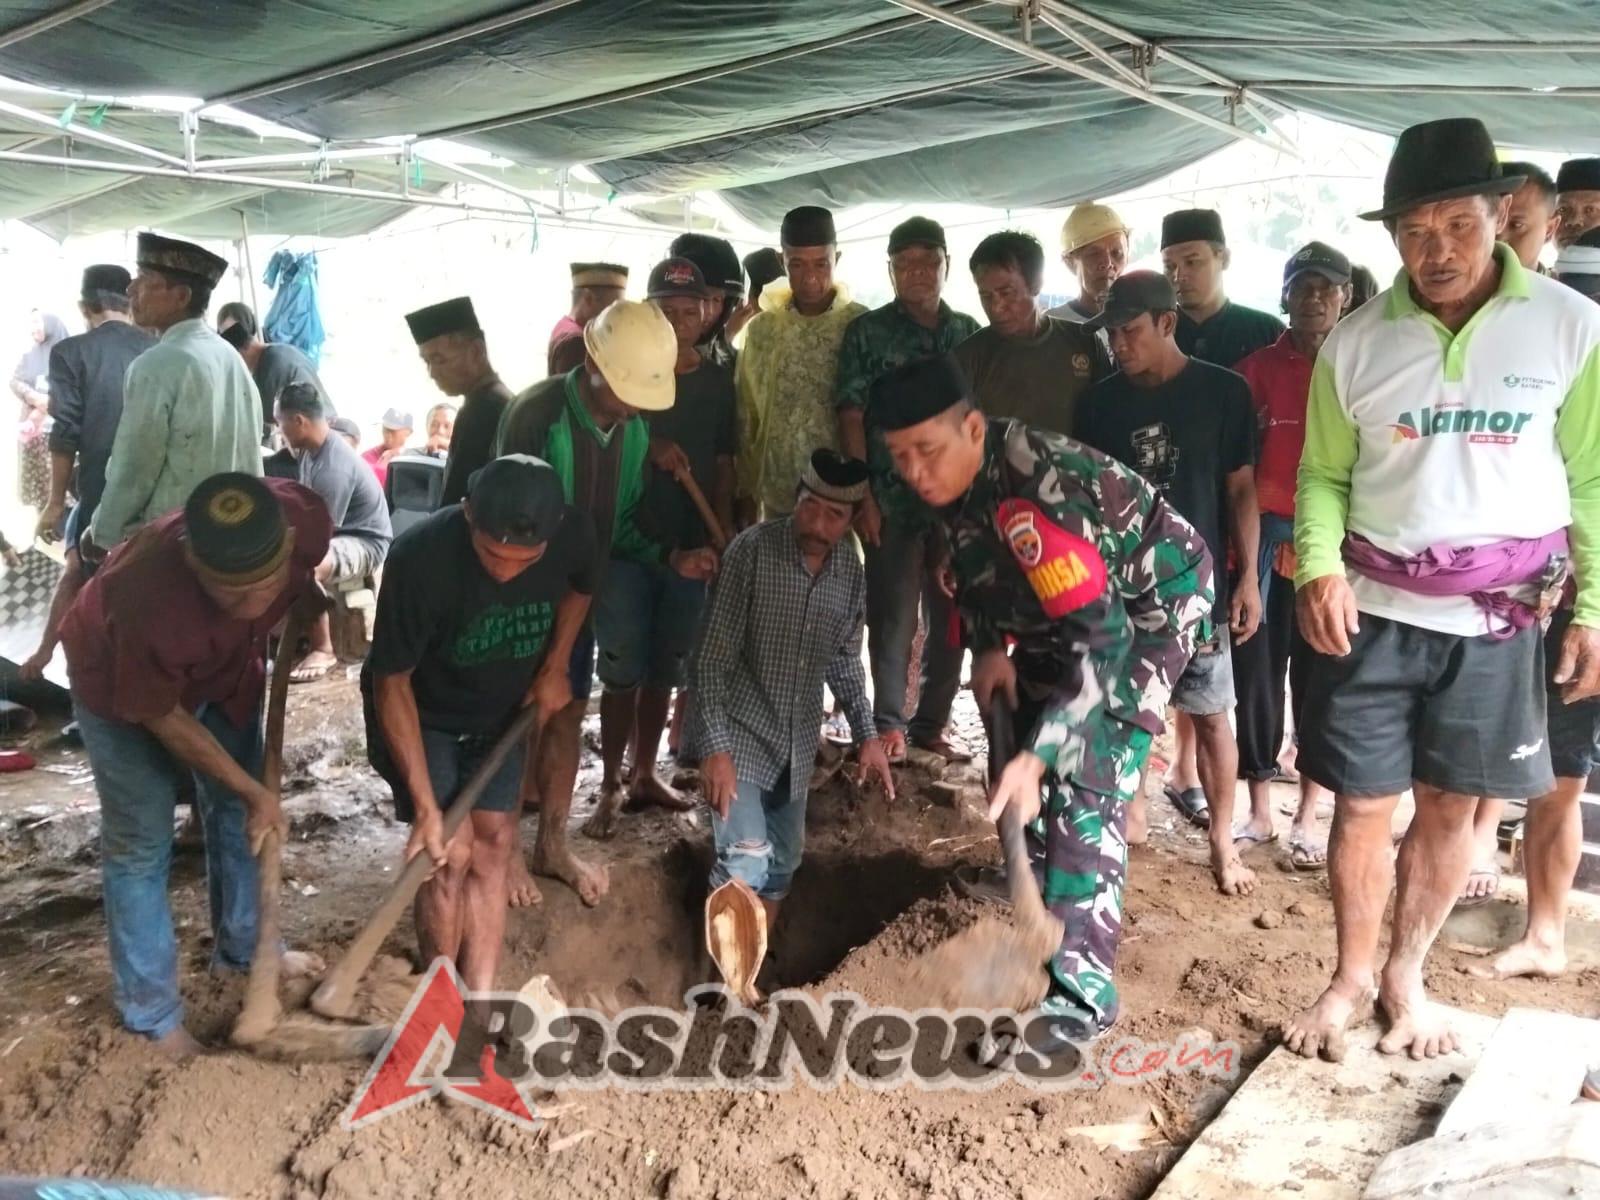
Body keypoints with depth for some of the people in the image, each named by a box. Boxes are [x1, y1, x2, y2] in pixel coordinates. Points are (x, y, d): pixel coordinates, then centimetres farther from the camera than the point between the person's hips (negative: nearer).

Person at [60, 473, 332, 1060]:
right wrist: (254, 789, -17)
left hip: (226, 670, 5)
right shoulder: (150, 598, -45)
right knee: (140, 844, 4)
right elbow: (162, 717, -25)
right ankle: (151, 1011, 22)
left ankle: (241, 947, 41)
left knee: (237, 814, 18)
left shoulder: (305, 516, -35)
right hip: (122, 686, -5)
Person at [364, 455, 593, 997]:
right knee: (452, 854, -10)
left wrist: (554, 667, -7)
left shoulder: (573, 535, -26)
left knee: (493, 845, 3)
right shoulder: (421, 557, -37)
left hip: (499, 712, 4)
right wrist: (425, 806, -28)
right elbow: (391, 681, -27)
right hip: (420, 715, -4)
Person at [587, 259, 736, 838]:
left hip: (689, 546, 3)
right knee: (622, 671, -3)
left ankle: (644, 775, 25)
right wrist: (650, 448, -19)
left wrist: (724, 536, 5)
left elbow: (723, 466, 10)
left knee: (664, 670, 12)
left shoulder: (718, 381, 7)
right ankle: (609, 787, 6)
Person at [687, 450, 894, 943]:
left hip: (798, 740, 6)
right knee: (745, 861, -14)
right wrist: (715, 747, -25)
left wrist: (867, 734, 4)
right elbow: (711, 657, -18)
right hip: (739, 731, -5)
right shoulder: (752, 550, -18)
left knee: (782, 862, 14)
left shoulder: (851, 570, -3)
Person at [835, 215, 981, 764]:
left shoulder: (969, 333, 9)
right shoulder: (867, 332, 0)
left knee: (953, 615, 9)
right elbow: (852, 417, -4)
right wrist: (863, 496, -10)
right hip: (893, 499, -3)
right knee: (893, 617, 3)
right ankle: (889, 722, 16)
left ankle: (933, 721, 22)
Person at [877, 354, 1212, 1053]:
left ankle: (1082, 992, -8)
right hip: (1057, 605, 8)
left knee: (1083, 785, -16)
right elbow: (971, 567, 8)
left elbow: (1099, 643, -39)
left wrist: (1035, 757, -44)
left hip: (1151, 599, -8)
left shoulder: (1033, 492, -38)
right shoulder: (950, 478, -13)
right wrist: (987, 647, -8)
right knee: (1021, 772, 8)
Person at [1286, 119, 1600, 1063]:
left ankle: (1406, 976, 29)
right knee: (1363, 805, 6)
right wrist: (1319, 570, -13)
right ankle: (1350, 977, 26)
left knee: (1452, 807, 10)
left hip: (1500, 618, 0)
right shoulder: (1356, 343, -1)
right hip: (1376, 613, 0)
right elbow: (1323, 476, 5)